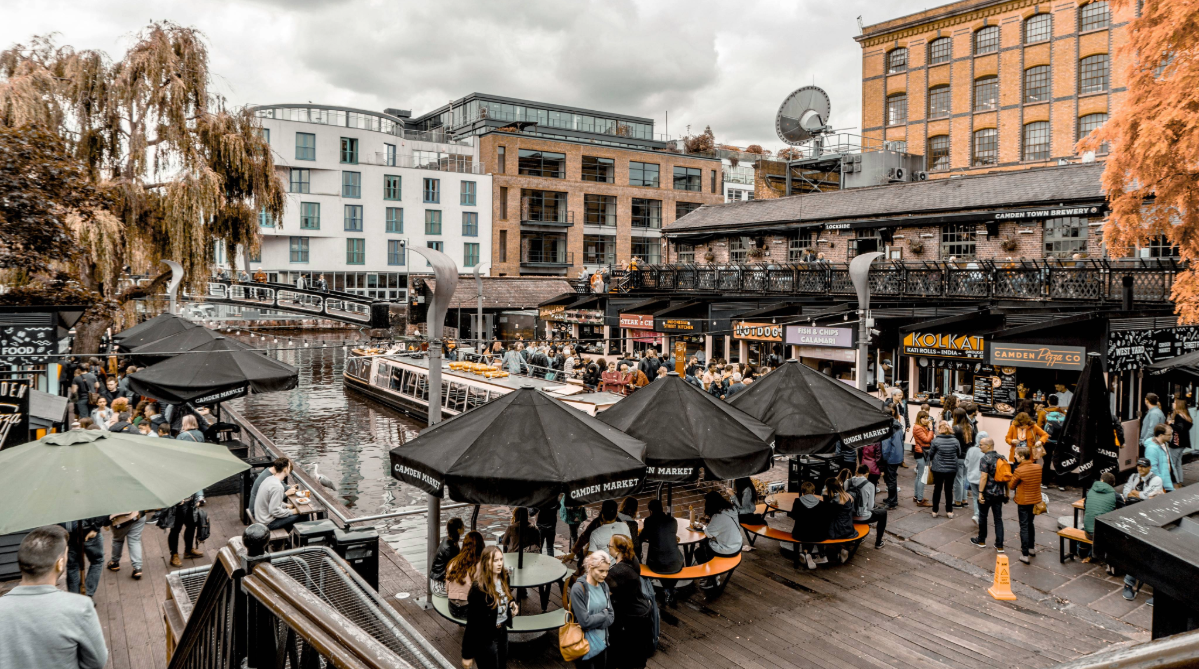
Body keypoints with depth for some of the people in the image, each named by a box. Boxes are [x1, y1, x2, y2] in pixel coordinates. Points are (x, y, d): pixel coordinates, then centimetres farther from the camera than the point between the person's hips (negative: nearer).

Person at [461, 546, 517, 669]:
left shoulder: (503, 578, -2)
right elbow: (472, 622, -21)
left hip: (502, 632, 7)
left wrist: (514, 604, -4)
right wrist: (467, 654, -18)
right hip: (485, 638, -7)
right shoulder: (478, 588, -24)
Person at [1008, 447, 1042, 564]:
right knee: (1030, 524, 23)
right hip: (1036, 500, 6)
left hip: (1023, 502, -6)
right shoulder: (1038, 467, -4)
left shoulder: (1019, 471, -22)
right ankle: (1031, 548, 36)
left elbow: (1011, 486, -10)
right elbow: (1038, 482, 10)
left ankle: (1025, 554, 1)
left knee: (1024, 527, 0)